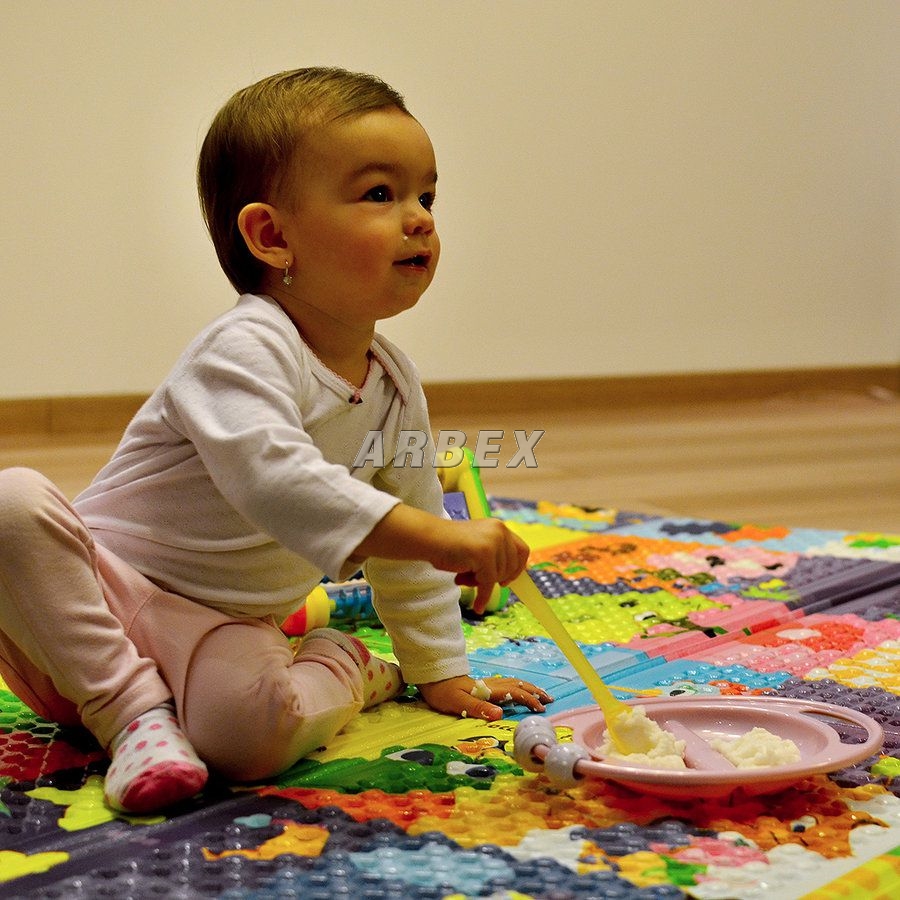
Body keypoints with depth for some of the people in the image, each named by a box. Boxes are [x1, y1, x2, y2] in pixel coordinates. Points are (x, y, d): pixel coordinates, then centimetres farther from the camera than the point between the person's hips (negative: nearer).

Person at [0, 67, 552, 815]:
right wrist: (435, 535, -44)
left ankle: (348, 670, 1)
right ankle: (129, 705, -23)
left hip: (225, 628, 3)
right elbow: (271, 479, -40)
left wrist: (442, 672, 20)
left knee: (254, 730, -32)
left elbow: (406, 555, 17)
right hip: (99, 587, -3)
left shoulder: (396, 387, 4)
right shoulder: (245, 351, -21)